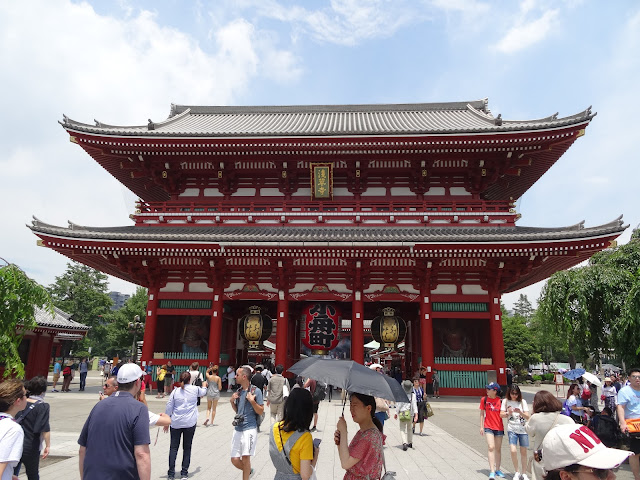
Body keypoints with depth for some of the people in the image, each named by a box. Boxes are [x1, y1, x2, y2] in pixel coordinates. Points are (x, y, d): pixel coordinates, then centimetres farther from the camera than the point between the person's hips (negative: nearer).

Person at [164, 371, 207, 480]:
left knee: (173, 447, 9)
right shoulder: (195, 389, -2)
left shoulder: (175, 391, -3)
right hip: (190, 423, 0)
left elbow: (168, 408, 0)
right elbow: (203, 392, 21)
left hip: (176, 423, 0)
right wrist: (204, 386, 42)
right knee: (187, 448, 9)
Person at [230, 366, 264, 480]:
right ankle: (248, 470, 33)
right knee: (235, 460, 6)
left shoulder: (256, 391, -8)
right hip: (238, 429, 6)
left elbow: (261, 412, -8)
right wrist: (232, 401, 3)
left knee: (245, 457, -10)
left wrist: (252, 401, -21)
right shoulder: (238, 391, 11)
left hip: (250, 429, -6)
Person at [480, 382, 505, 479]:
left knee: (498, 449, 13)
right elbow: (482, 413, 4)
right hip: (488, 427, -1)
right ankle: (492, 471, -8)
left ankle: (497, 469, 29)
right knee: (491, 447, -12)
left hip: (499, 428, 1)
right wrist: (481, 426, 2)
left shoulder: (500, 401, -6)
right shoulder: (484, 400, -3)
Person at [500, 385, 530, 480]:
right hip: (512, 429, -1)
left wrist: (520, 412, -21)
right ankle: (517, 472, 7)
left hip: (523, 429, 1)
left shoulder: (522, 401, 2)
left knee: (523, 452, 6)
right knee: (513, 451, -14)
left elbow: (527, 417, -2)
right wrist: (508, 413, -15)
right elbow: (501, 415, 4)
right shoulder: (505, 401, 3)